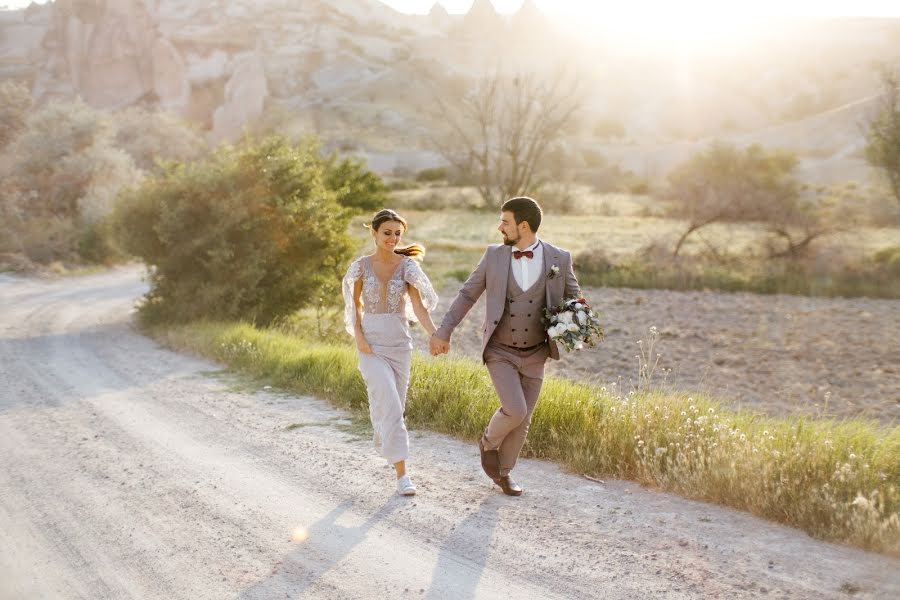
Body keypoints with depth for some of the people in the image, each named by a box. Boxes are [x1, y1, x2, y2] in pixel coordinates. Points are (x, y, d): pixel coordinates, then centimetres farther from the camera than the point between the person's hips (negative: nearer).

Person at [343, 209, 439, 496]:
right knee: (390, 406, -12)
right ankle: (401, 473, -9)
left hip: (400, 342, 2)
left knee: (394, 405, 13)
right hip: (371, 343, -2)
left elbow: (418, 306, -10)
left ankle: (383, 444, 45)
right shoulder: (361, 265, -2)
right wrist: (359, 337, -7)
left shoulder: (408, 266, -1)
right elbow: (355, 305, 7)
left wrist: (435, 334, -26)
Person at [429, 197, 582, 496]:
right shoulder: (494, 255, -7)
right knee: (515, 410, -17)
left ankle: (503, 472, 30)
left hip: (534, 356, 2)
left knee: (522, 419, 9)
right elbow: (467, 295, 1)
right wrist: (443, 332, -2)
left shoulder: (559, 258, -8)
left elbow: (574, 301, 4)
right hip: (500, 352, -2)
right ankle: (490, 442, 15)